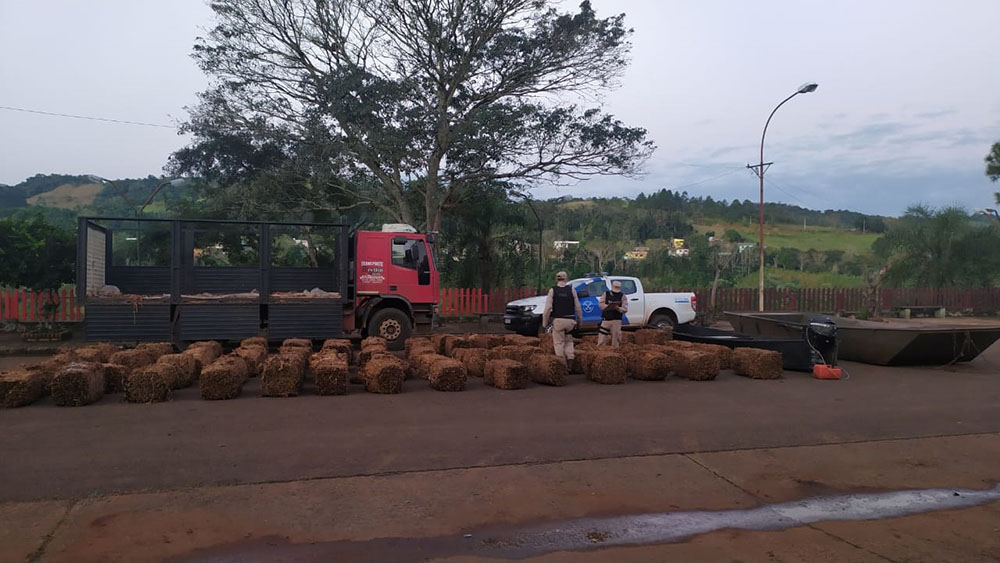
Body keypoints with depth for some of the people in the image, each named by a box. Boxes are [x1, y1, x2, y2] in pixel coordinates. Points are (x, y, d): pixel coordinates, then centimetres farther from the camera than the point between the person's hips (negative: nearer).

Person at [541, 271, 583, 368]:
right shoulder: (572, 290, 1)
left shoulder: (552, 290, -2)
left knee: (559, 343, 7)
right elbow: (578, 308, 1)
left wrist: (544, 322, -2)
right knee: (569, 341, 17)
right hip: (570, 320, 2)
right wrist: (579, 320, 12)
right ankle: (570, 364, 6)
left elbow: (548, 308, -8)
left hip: (558, 320, -2)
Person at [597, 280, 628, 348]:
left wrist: (618, 308, -24)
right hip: (606, 319, 0)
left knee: (616, 336, 1)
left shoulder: (622, 296, 5)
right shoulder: (606, 294, 8)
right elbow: (600, 304, -2)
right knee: (602, 336, -3)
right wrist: (608, 306, -20)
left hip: (616, 320, 0)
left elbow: (625, 309, -3)